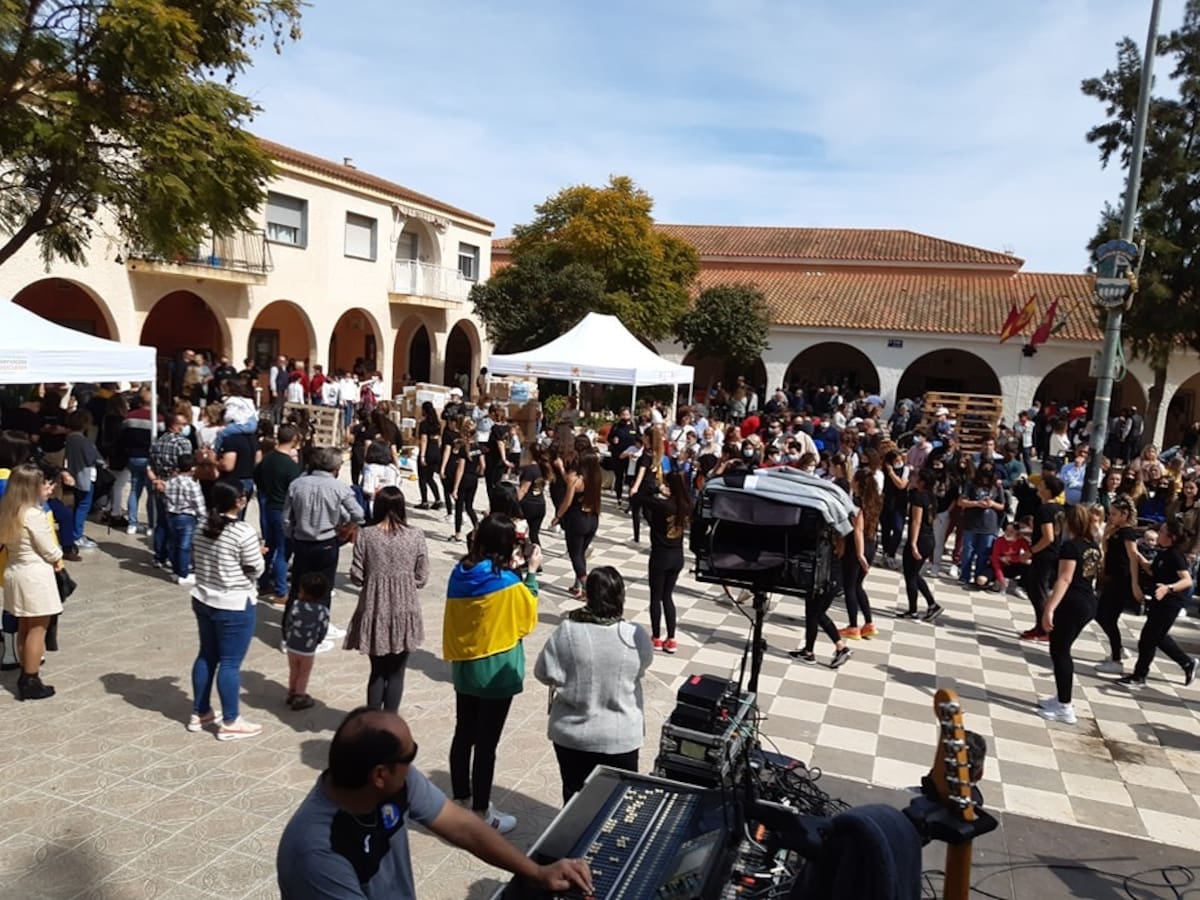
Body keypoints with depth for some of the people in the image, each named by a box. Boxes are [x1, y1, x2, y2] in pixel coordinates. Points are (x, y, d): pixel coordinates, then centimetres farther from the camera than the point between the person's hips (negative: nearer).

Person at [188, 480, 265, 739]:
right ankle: (230, 723, 12)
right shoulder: (244, 532, -21)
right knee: (230, 663, 2)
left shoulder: (203, 529, 3)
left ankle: (199, 714, 31)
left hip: (202, 600, 8)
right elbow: (256, 571, -13)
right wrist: (258, 553, 6)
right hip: (234, 606, -8)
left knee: (206, 656, 19)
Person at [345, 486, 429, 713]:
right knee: (396, 672, 13)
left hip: (375, 611, 1)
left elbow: (357, 576, -7)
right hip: (404, 612, -1)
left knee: (377, 670, 17)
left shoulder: (366, 535, -9)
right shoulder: (416, 536, -8)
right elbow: (422, 578, -4)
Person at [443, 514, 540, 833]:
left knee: (464, 734, 18)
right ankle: (481, 814, 17)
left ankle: (461, 800, 34)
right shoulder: (508, 582, -21)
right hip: (495, 673, -6)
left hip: (463, 668, 6)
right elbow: (528, 615, -5)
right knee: (486, 743, 5)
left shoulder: (460, 573, -4)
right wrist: (531, 573, -2)